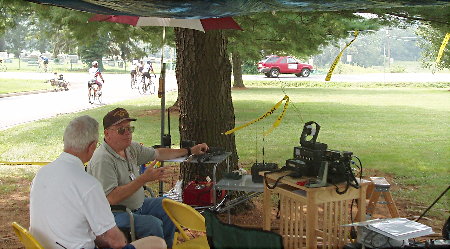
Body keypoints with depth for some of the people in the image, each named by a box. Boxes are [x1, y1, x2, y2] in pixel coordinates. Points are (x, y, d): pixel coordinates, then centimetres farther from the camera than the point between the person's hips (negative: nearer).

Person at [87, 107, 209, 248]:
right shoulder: (102, 160, -24)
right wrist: (144, 179, -30)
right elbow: (111, 198, -30)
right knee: (153, 223, -26)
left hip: (137, 205, 9)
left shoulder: (131, 148, 4)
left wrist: (190, 151, 17)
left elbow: (158, 154, 17)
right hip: (114, 214, -9)